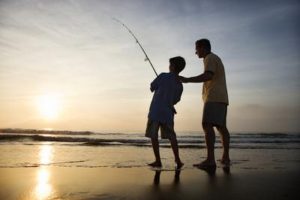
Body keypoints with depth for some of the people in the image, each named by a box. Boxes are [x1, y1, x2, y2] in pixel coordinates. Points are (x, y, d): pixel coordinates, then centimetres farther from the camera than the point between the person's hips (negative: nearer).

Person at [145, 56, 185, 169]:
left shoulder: (163, 76, -6)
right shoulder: (180, 85, 10)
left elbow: (152, 88, 4)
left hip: (155, 111, -5)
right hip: (168, 113, 5)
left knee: (153, 135, 2)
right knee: (171, 136, 10)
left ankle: (158, 161, 4)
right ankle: (177, 160, 2)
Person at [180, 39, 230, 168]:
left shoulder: (210, 58, -4)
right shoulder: (216, 58, 26)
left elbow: (208, 76, -22)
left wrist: (187, 80, -21)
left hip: (214, 98, -10)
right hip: (221, 98, 10)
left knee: (207, 125, -18)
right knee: (221, 127, 10)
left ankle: (210, 160, -24)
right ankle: (226, 158, 15)